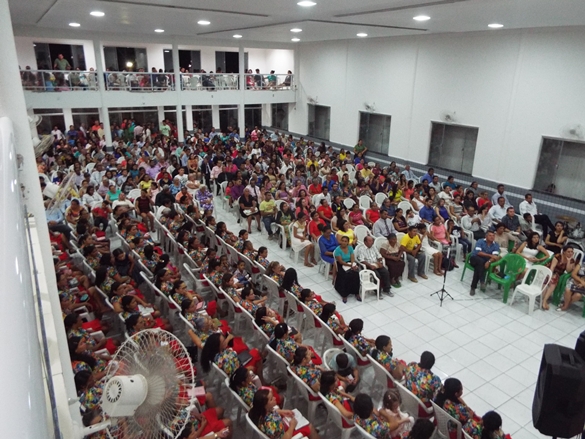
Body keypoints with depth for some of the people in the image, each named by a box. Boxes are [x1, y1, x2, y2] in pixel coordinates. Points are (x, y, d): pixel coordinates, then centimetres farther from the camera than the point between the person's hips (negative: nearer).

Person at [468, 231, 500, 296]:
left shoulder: (496, 245, 2)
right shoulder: (480, 241, -4)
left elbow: (495, 256, -14)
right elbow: (478, 252, -17)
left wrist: (489, 261, -34)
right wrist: (490, 255, -24)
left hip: (485, 261, 1)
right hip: (475, 258, -1)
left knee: (478, 268, -32)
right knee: (481, 261, -36)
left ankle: (473, 287, -27)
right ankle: (482, 281, -34)